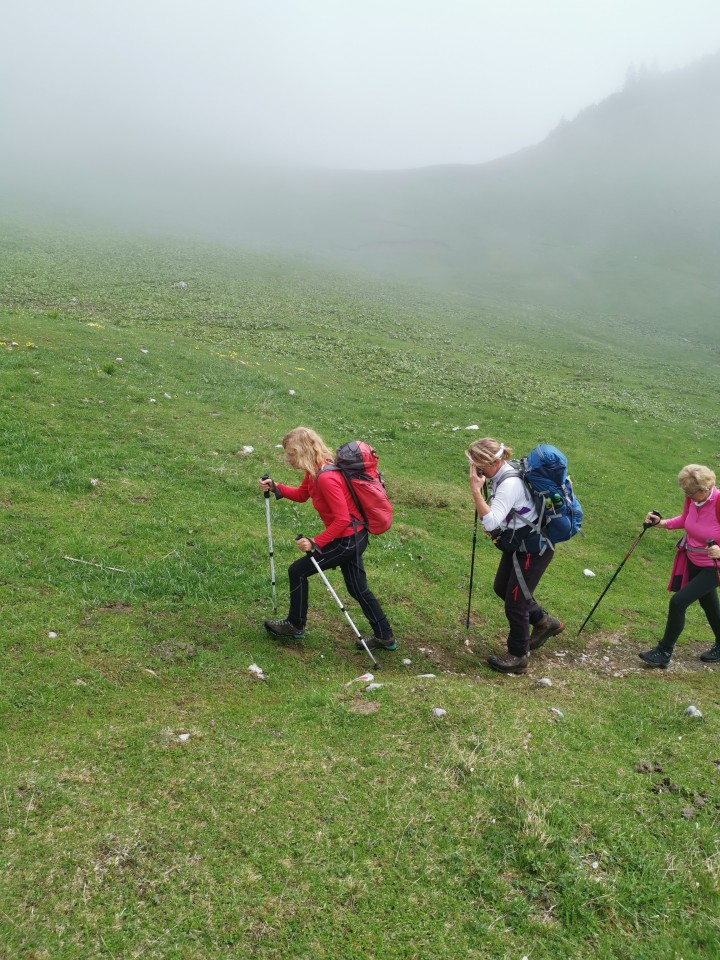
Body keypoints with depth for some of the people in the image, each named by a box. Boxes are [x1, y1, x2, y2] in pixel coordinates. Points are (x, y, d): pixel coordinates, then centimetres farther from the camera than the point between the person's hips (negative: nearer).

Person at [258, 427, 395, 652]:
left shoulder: (326, 478, -28)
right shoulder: (315, 469, 2)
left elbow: (342, 519, -29)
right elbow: (301, 494, 19)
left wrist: (315, 542, -25)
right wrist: (275, 487, 5)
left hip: (347, 540, -10)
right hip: (354, 537, 10)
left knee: (298, 571, 2)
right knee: (358, 589, 18)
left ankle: (295, 626, 20)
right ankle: (385, 637, 28)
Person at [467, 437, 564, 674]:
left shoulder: (510, 484, -31)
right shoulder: (500, 476, -1)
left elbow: (491, 522, -40)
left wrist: (475, 490, -37)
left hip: (533, 550, -10)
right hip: (518, 544, 10)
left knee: (515, 602, 1)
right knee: (502, 588, 22)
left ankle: (518, 657, 21)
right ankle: (544, 622, 40)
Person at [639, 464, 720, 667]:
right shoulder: (693, 498, -11)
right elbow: (684, 520, 9)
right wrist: (661, 523, -6)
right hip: (692, 561, 7)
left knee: (678, 602, -12)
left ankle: (664, 653, 4)